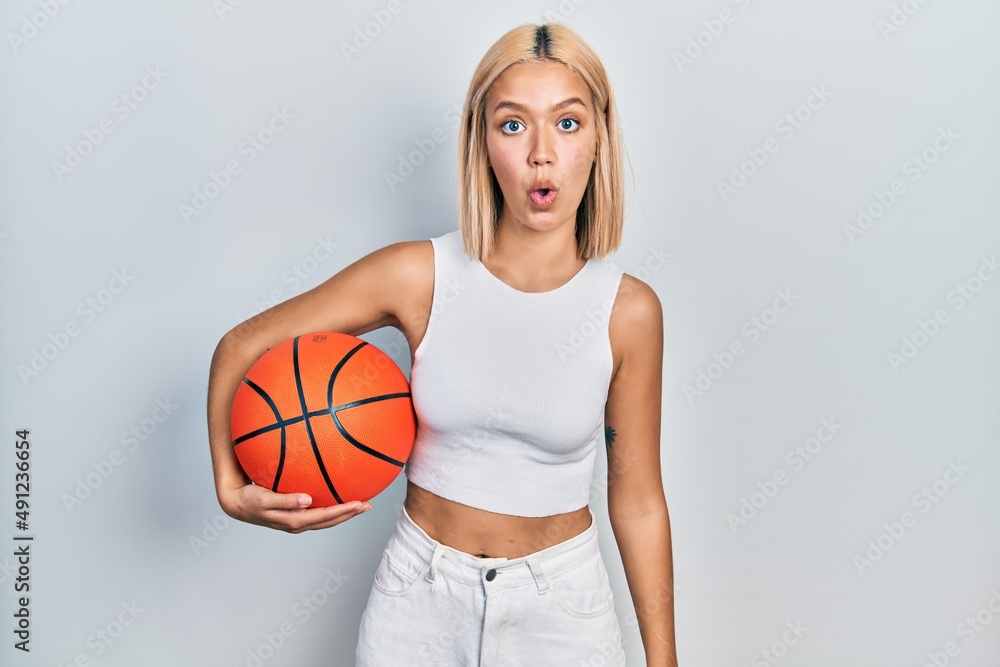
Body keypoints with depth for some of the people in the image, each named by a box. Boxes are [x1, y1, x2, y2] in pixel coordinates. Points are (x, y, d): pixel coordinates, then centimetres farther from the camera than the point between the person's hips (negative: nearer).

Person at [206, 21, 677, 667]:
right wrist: (232, 488, -19)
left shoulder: (629, 310, -12)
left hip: (561, 602, 0)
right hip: (419, 591, 0)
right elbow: (240, 348, -5)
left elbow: (639, 502, -4)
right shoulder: (418, 275, -14)